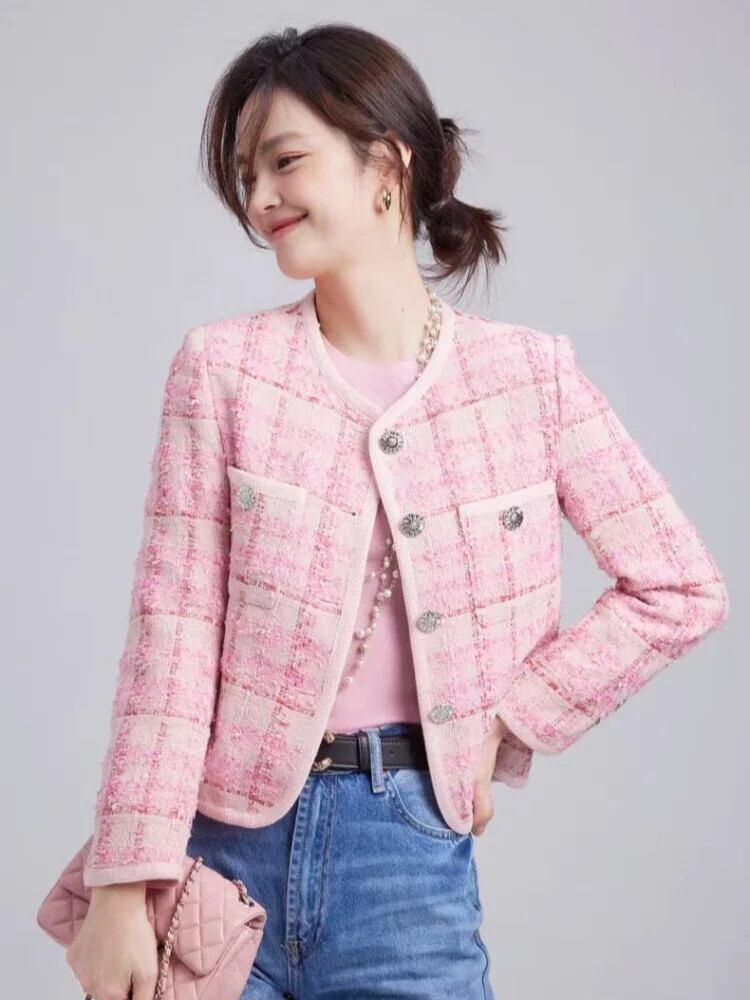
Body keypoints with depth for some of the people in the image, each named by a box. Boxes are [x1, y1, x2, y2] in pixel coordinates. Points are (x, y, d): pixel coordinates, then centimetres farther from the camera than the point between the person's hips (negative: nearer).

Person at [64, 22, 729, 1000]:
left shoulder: (531, 373, -2)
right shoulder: (222, 367, -4)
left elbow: (683, 589, 2)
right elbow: (174, 632, -8)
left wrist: (509, 719, -3)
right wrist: (126, 888, -12)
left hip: (411, 847, 0)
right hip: (227, 839, 0)